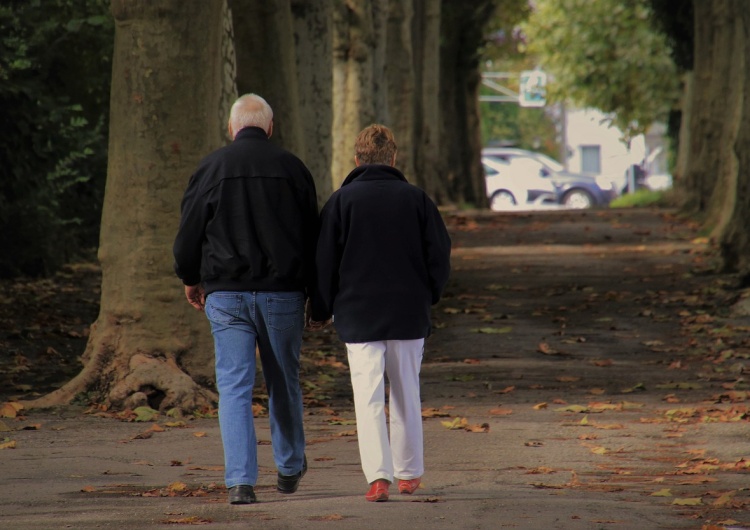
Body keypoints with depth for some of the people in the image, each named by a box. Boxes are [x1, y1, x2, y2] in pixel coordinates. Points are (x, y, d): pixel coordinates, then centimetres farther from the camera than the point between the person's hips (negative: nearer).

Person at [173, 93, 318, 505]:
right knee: (284, 382, 16)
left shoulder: (212, 167, -1)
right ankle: (290, 467, 30)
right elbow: (312, 235, 7)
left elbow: (189, 231, 3)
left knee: (234, 386, -2)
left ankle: (240, 481, -11)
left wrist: (190, 280, 18)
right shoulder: (291, 168, 3)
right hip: (282, 293, 1)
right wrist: (309, 287, 18)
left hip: (226, 293, -1)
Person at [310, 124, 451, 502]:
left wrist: (321, 312, 10)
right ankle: (408, 473, 25)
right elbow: (440, 255, 3)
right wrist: (428, 297, 19)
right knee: (406, 394, 15)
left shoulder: (342, 200, -3)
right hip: (409, 314, 2)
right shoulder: (415, 198, 1)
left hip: (358, 315, -2)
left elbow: (324, 262, -2)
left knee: (368, 397, -3)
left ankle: (378, 475, -17)